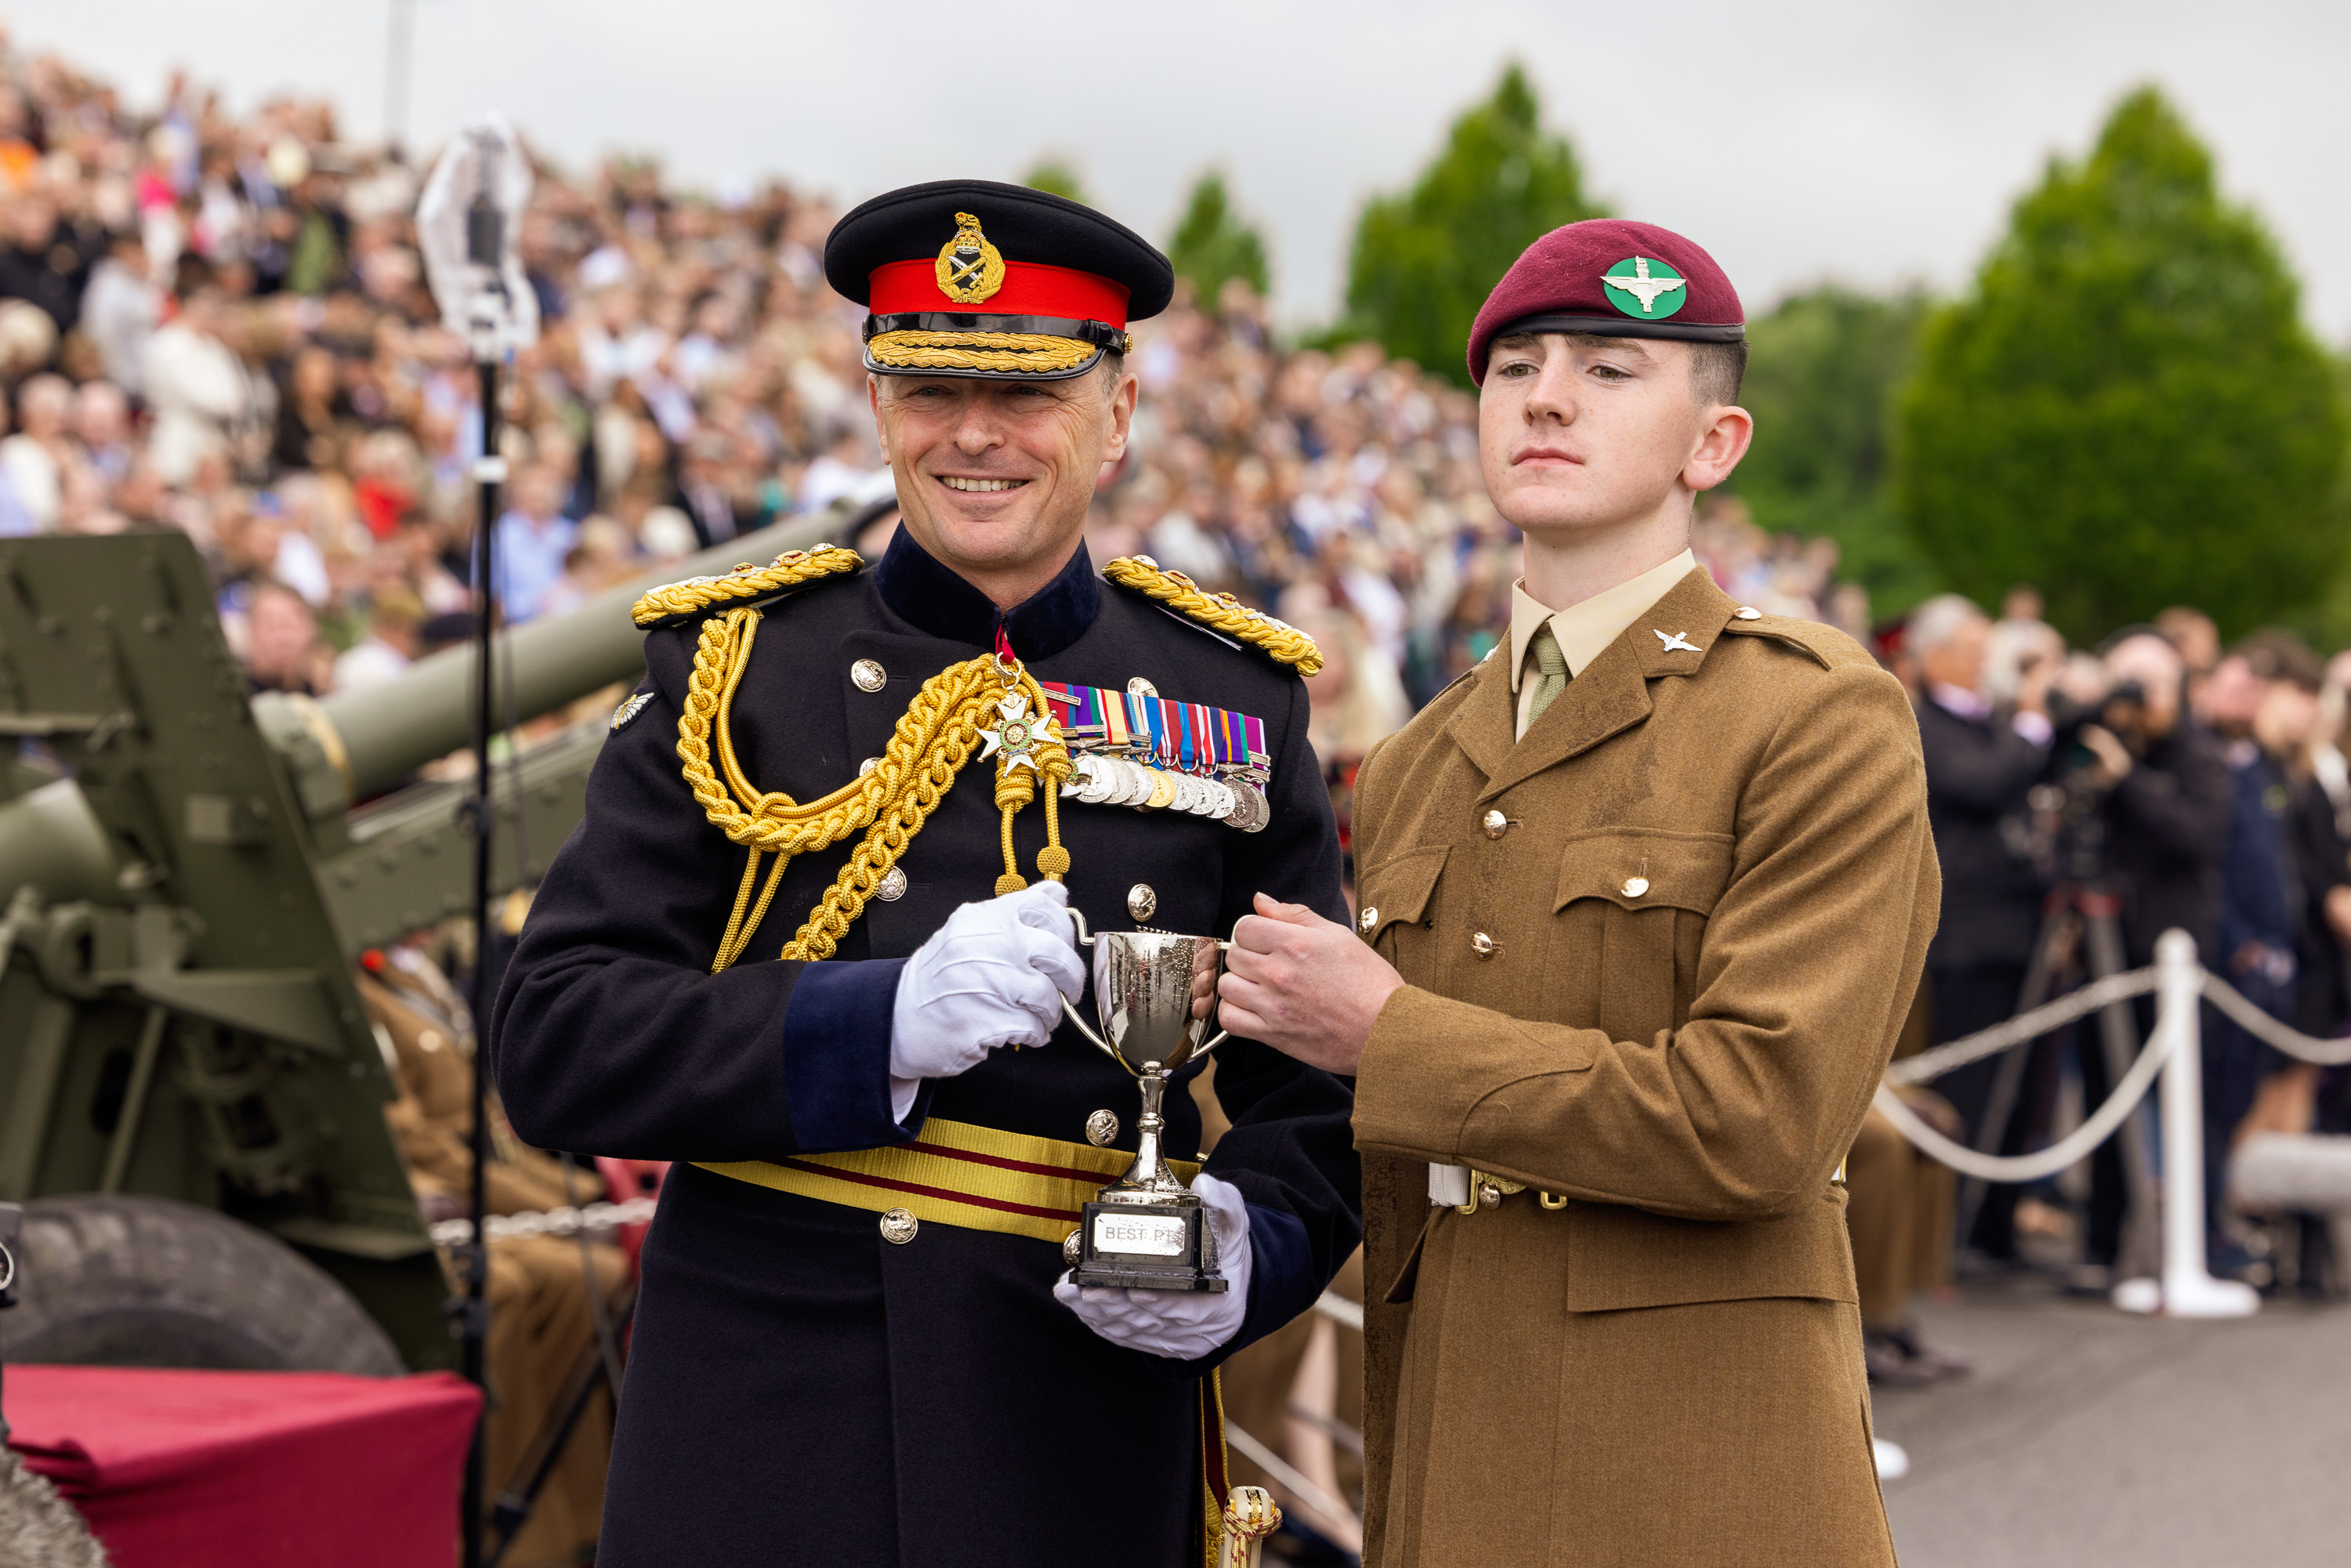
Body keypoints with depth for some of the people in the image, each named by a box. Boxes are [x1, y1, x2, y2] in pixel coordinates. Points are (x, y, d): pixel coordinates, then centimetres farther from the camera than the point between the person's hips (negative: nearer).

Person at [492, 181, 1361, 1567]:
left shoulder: (1237, 700, 5)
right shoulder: (733, 669, 1)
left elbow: (1318, 1087, 8)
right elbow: (554, 1045, -7)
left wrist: (1244, 1251, -13)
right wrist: (884, 1024, -20)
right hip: (762, 1426, -1)